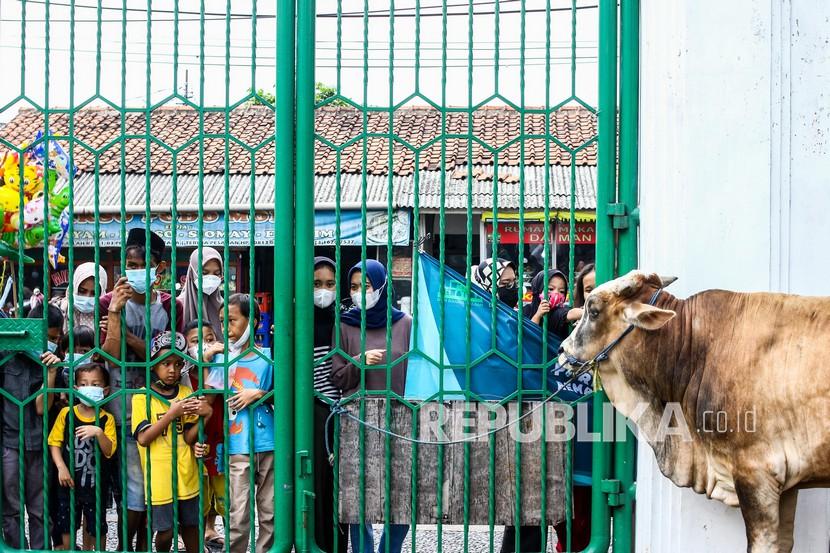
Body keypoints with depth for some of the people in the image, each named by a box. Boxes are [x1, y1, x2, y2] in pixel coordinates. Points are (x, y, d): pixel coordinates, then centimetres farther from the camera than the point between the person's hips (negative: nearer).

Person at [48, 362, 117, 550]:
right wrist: (61, 467, -13)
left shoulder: (106, 419, -5)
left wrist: (99, 433, -28)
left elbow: (109, 451, -11)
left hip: (95, 481, 0)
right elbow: (55, 442, -1)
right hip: (69, 481, 1)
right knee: (66, 526, 8)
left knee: (96, 527, 9)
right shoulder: (66, 414, -2)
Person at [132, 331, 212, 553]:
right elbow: (143, 438, -13)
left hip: (187, 475, 4)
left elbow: (188, 437, 2)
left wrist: (204, 416, -16)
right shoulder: (142, 397, -4)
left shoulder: (186, 393, 7)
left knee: (191, 526, 11)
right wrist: (172, 413, -19)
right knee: (165, 531, -2)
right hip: (160, 476, -3)